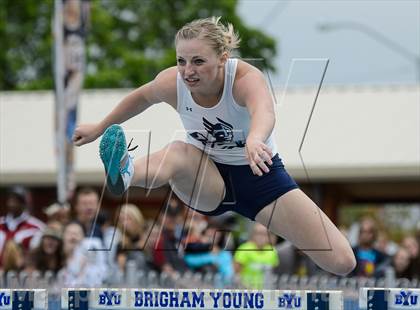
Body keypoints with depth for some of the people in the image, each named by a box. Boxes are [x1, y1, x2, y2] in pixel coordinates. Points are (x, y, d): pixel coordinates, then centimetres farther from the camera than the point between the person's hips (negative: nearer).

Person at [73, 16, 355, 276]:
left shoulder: (246, 78, -30)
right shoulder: (173, 83, -18)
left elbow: (264, 112, -56)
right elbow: (143, 96, 8)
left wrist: (255, 139, -79)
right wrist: (100, 128, 20)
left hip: (259, 174, -1)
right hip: (207, 179, 2)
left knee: (342, 262, -13)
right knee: (179, 153, -37)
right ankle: (125, 172, -68)